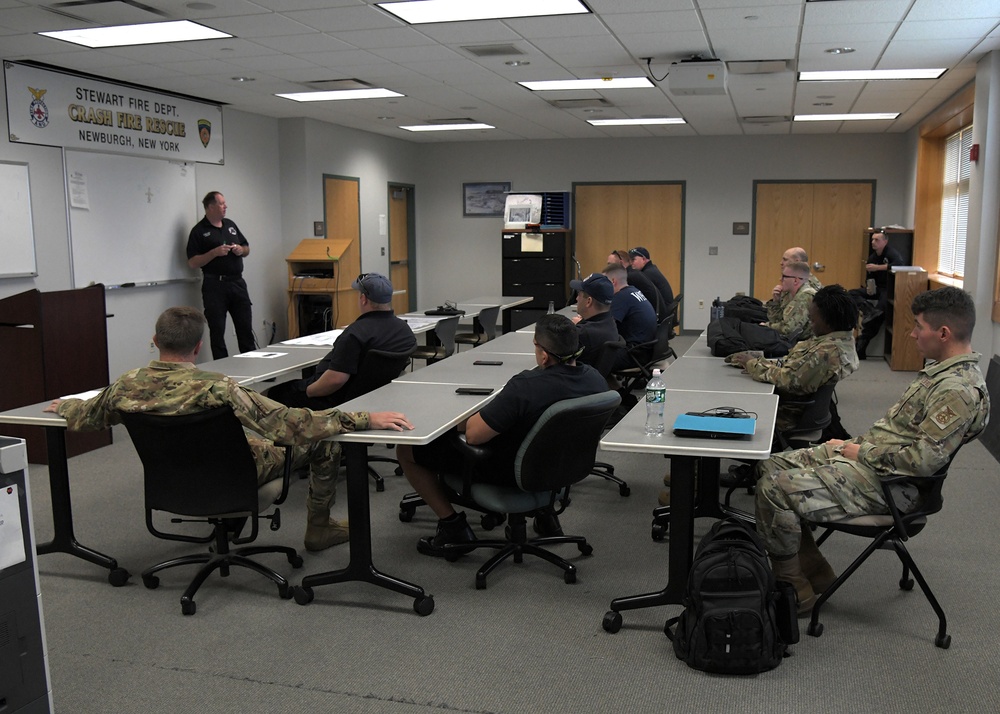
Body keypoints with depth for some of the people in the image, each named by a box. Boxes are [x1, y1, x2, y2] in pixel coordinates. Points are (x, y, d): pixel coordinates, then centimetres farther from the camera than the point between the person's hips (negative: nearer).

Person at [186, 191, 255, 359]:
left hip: (237, 282, 5)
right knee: (217, 331, 2)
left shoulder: (230, 225, 13)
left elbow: (247, 248, 21)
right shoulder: (199, 231, -4)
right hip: (214, 285, -5)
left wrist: (241, 250, -1)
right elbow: (192, 262, -8)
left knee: (246, 327, 7)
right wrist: (215, 252, -18)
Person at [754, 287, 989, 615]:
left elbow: (922, 460, -27)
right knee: (771, 466, 8)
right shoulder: (945, 371, 11)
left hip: (880, 482, -11)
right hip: (866, 456, 11)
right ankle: (814, 571, 13)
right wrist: (854, 445, 8)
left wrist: (859, 452, -16)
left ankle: (793, 588, 0)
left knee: (773, 489, -18)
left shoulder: (959, 390, -22)